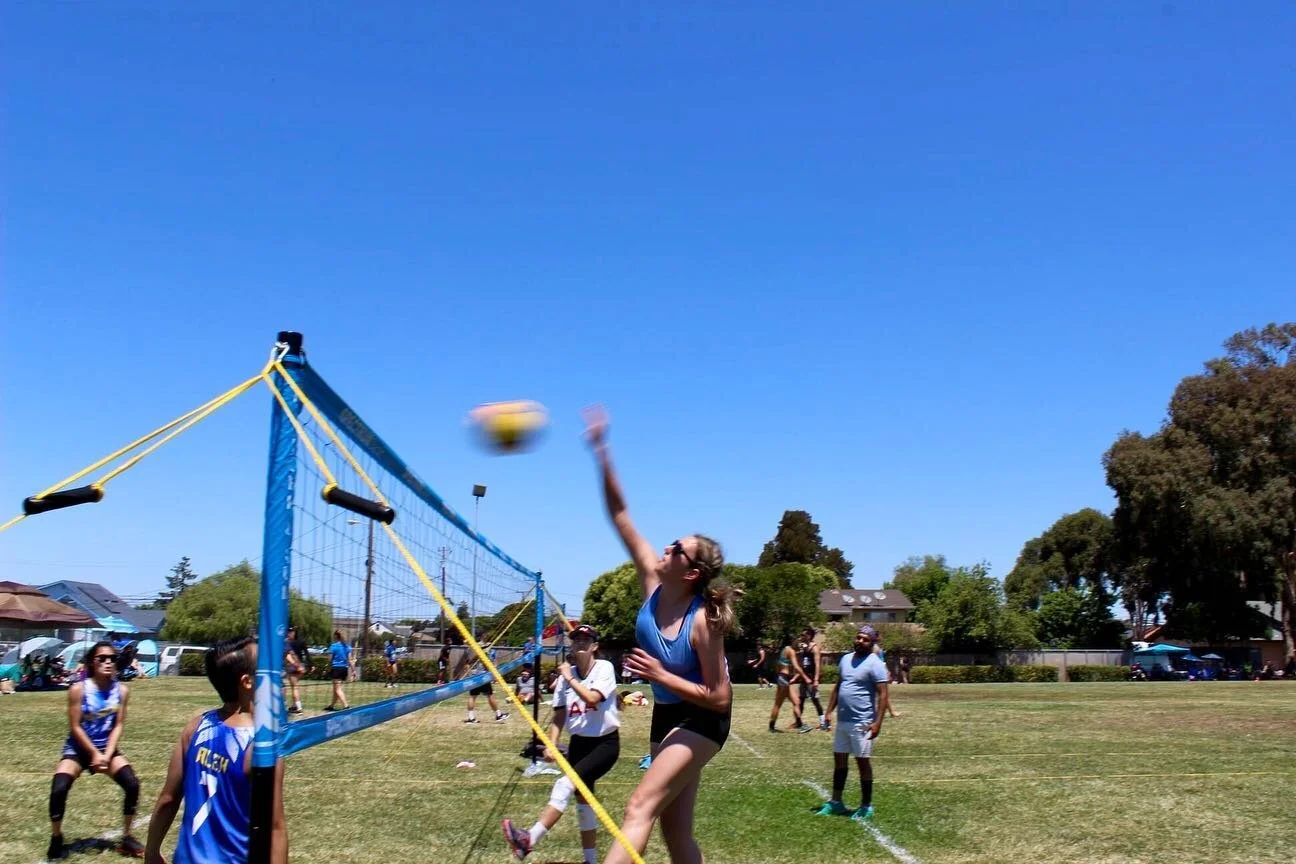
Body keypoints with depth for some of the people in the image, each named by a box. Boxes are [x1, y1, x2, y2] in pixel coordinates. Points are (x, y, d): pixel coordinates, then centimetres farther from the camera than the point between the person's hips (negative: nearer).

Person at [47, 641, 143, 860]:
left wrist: (106, 755, -15)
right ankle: (56, 840, 3)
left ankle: (126, 838, 2)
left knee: (132, 784, -15)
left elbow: (118, 725, -4)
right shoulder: (78, 689, -17)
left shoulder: (121, 690, -8)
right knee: (58, 790, -22)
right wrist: (94, 754, -16)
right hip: (78, 749, -2)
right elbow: (75, 727, -14)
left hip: (106, 749, 2)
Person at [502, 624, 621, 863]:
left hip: (605, 743, -6)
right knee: (582, 798, 10)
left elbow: (592, 698, -26)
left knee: (565, 785, -23)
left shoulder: (604, 668, -11)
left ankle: (529, 840, -30)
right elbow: (559, 715, 6)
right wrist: (551, 744, -6)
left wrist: (570, 678, -15)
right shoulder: (567, 675, 4)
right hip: (578, 742, 6)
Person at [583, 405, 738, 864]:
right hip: (666, 715, 7)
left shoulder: (703, 621, -25)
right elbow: (621, 519, -12)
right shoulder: (653, 582, -10)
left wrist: (660, 675, -25)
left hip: (701, 720, -7)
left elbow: (720, 698, -21)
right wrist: (602, 455, -20)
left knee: (640, 807, -21)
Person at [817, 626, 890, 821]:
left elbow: (882, 694, -15)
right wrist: (829, 712, 13)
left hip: (862, 723, -7)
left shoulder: (875, 664, -11)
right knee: (839, 759, 12)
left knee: (863, 761, 1)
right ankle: (836, 802, 23)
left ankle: (866, 807, 12)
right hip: (842, 720, 7)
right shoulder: (845, 659, 11)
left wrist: (877, 722, -23)